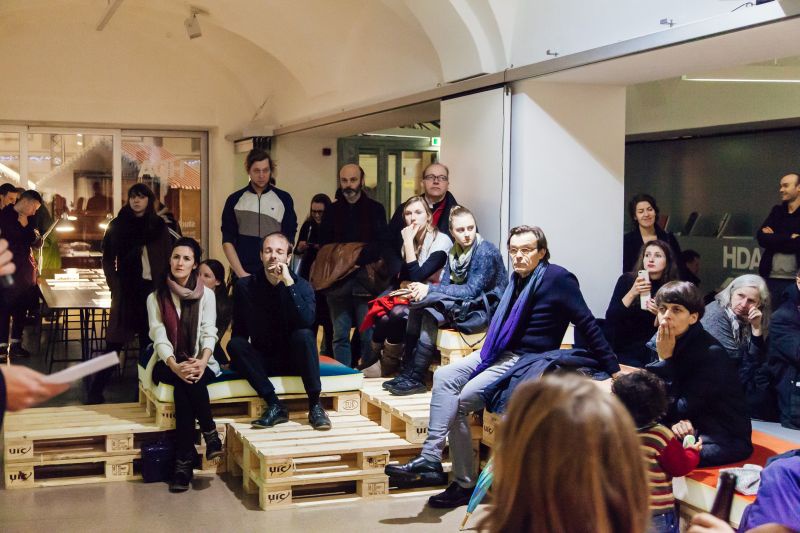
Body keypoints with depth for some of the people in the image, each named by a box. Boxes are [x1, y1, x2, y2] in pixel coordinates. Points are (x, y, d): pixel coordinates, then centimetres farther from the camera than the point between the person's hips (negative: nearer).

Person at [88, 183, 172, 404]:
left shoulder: (159, 225, 7)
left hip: (153, 289, 1)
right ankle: (96, 390, 2)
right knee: (115, 342, -3)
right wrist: (115, 287, -5)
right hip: (127, 291, -1)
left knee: (148, 339, 5)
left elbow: (168, 259, 7)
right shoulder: (117, 225, 5)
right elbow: (108, 259, 6)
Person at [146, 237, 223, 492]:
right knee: (184, 380, -35)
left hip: (199, 363, 0)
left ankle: (184, 463, -30)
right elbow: (159, 337, -8)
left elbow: (209, 334, -5)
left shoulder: (206, 294, 4)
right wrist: (175, 366, -27)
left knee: (184, 388, -33)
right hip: (168, 364, 0)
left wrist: (202, 361, -27)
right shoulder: (156, 297, 4)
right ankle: (210, 434, -29)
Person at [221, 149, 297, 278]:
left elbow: (288, 240, 5)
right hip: (242, 274, 0)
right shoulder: (234, 200, 5)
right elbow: (227, 241, 3)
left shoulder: (284, 199, 4)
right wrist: (240, 272, -8)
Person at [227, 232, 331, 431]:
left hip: (294, 359, -2)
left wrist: (288, 283, -28)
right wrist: (238, 358, -16)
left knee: (304, 334, -31)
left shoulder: (302, 285, -6)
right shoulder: (245, 286, -1)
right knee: (235, 345, -25)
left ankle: (315, 405, -25)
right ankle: (275, 406, -27)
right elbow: (238, 332, 2)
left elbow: (307, 321, -26)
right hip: (263, 361, 2)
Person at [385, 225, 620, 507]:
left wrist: (613, 368, -12)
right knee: (444, 376, -12)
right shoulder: (519, 278, 13)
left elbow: (587, 324, -11)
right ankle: (430, 458, -16)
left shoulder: (557, 278, -11)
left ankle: (463, 483, -7)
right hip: (498, 352, 8)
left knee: (461, 401, -18)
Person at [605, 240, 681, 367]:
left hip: (652, 353, 1)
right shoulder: (627, 280, -3)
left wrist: (660, 314, -21)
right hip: (623, 351, -1)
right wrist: (632, 293, -21)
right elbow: (610, 317, -10)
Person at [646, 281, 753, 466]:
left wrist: (665, 359, -21)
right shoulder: (661, 342, -1)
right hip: (690, 430, 7)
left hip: (725, 439, -7)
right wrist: (676, 421, -19)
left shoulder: (711, 354, -23)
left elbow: (679, 411, -20)